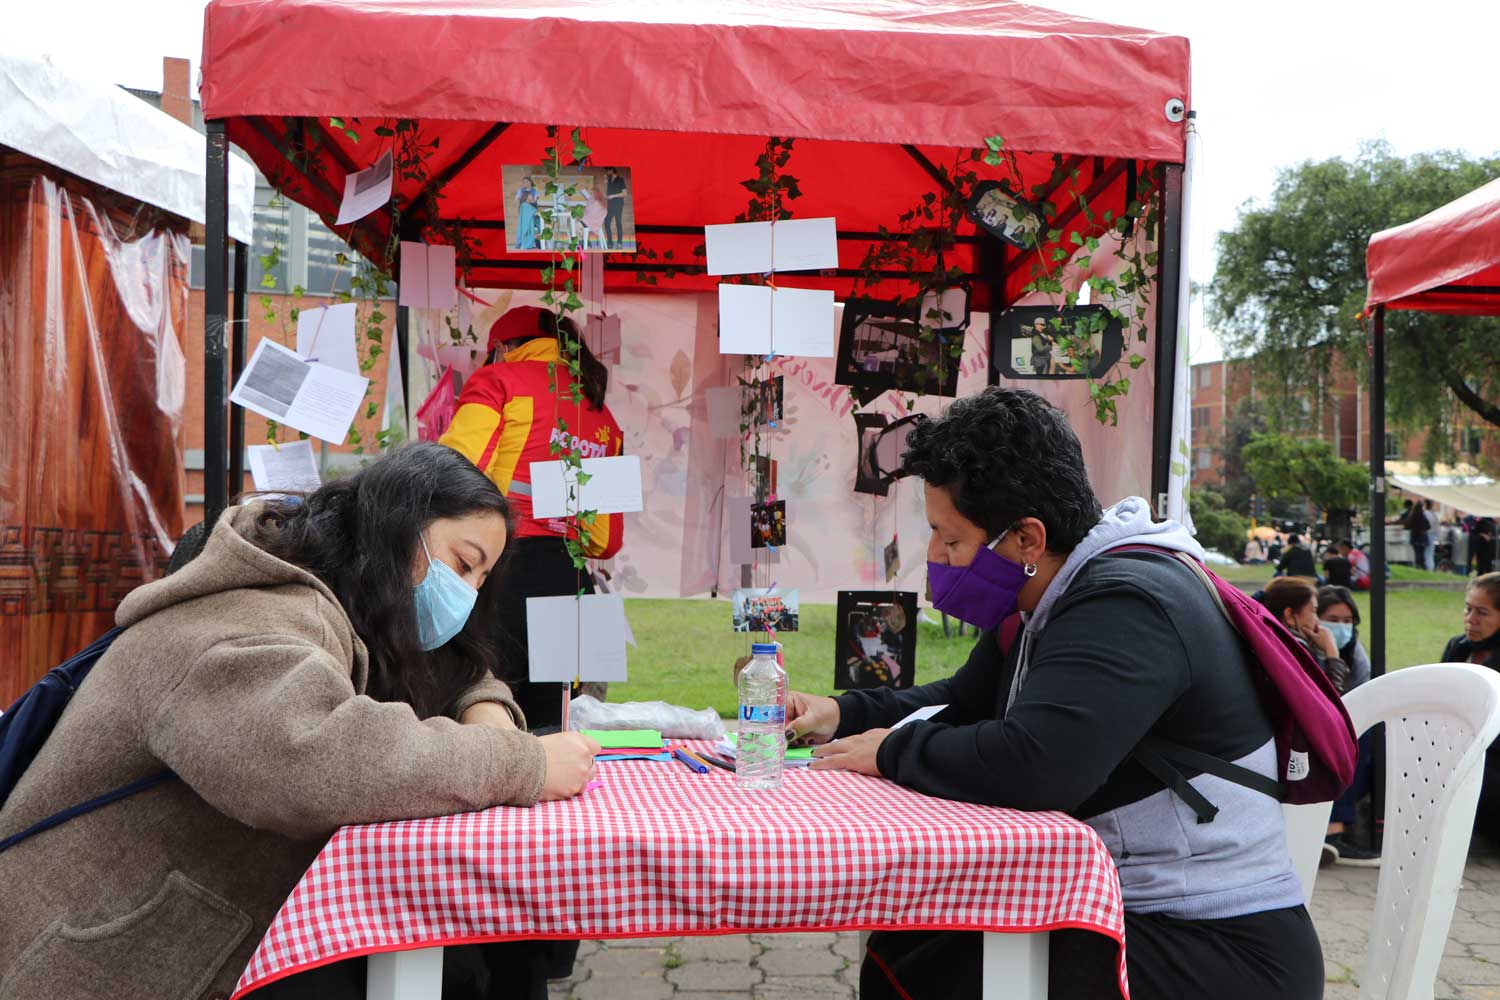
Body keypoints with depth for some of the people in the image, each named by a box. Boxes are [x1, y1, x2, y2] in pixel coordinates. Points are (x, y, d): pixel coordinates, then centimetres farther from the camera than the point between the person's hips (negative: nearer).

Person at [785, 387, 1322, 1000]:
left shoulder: (1125, 606, -23)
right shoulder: (1044, 605, 8)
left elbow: (1032, 765, -36)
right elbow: (963, 702, 20)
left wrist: (892, 752, -19)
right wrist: (842, 714, 5)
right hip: (1118, 908, 9)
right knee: (900, 944, 1)